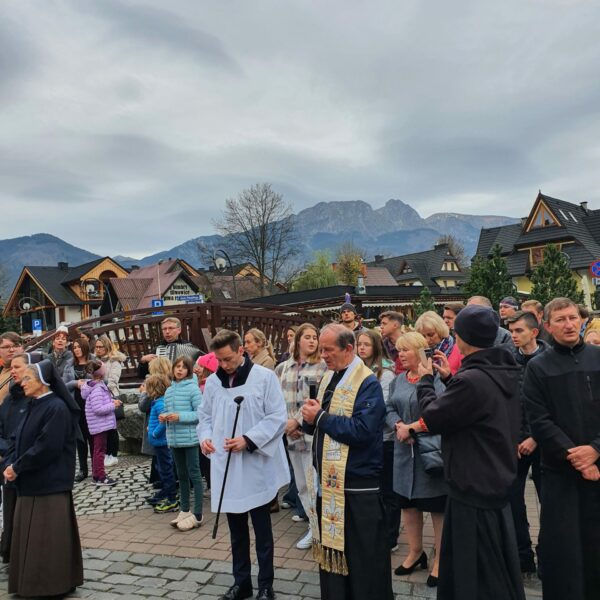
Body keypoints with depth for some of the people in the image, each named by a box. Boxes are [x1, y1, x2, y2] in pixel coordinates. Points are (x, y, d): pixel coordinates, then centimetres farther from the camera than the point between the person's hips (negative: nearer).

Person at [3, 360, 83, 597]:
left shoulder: (56, 407, -16)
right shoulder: (34, 406, 11)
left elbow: (47, 447, -21)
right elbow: (22, 442, 13)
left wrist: (16, 467, -13)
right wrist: (12, 465, -4)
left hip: (50, 484, -9)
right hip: (30, 482, 9)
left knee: (48, 537, 1)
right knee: (30, 536, 15)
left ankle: (52, 585, 15)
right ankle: (32, 583, 28)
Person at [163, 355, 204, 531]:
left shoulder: (193, 388, -10)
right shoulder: (169, 390, 10)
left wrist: (180, 416, -21)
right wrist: (163, 417, -3)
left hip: (190, 438, -7)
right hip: (174, 439, 7)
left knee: (194, 475, 0)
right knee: (181, 475, 17)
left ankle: (197, 515, 6)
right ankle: (184, 510, 29)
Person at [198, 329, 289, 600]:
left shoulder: (265, 377, -10)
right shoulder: (212, 382, 4)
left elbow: (278, 417, -11)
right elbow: (205, 415, 14)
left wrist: (249, 440, -20)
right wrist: (205, 436, -7)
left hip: (257, 467, -4)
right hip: (225, 467, 4)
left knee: (262, 531, 10)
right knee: (237, 532, 18)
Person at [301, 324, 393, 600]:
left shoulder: (368, 383, -15)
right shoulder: (328, 378, 10)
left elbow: (362, 430, -27)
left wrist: (320, 417, -19)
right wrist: (310, 418, -8)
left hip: (357, 487, -8)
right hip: (328, 481, 8)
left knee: (363, 560, 6)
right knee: (330, 551, 19)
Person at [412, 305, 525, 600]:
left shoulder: (471, 379, -30)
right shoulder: (504, 371, 0)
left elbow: (432, 417, -18)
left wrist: (425, 380, -3)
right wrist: (449, 378, 10)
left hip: (473, 487, -9)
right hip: (497, 479, 9)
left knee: (475, 574, 8)